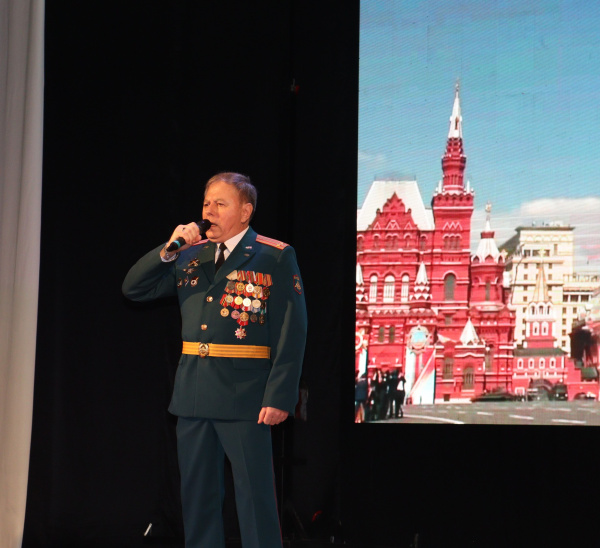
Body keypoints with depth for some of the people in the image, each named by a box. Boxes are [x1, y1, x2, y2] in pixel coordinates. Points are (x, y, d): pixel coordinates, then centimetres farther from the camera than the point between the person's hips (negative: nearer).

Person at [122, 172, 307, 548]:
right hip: (193, 395, 6)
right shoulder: (190, 256, 13)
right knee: (198, 496, 12)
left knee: (254, 496, -1)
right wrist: (168, 250, -3)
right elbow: (134, 289, 12)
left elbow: (292, 331, -9)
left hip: (244, 397, -6)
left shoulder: (276, 257, -3)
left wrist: (279, 396, -16)